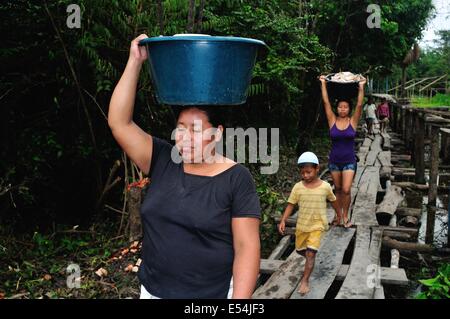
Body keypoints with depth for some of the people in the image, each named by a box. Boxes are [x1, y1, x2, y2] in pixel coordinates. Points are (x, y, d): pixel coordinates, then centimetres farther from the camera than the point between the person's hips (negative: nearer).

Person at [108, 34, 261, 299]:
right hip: (153, 289, 4)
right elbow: (119, 122, -7)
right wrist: (135, 61, -11)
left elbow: (247, 247, -13)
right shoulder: (163, 161, -1)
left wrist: (240, 300, -20)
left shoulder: (237, 178, -12)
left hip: (213, 293, -4)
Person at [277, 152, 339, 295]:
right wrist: (283, 220, -19)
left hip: (317, 225, -3)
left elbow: (333, 201, 7)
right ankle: (310, 260, 52)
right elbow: (290, 205, -7)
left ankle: (305, 280, -3)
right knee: (300, 250, 20)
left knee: (310, 253, -13)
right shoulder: (298, 187, -9)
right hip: (301, 225, 3)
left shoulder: (325, 186, -11)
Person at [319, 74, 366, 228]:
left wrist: (361, 87, -17)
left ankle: (345, 215, 10)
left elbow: (359, 105, -13)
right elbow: (326, 102, -6)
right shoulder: (332, 121, -2)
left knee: (346, 190, -10)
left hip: (349, 161, -1)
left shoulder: (353, 121, -3)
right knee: (337, 189, 12)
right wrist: (323, 84, -7)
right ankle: (338, 215, 25)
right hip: (334, 160, 2)